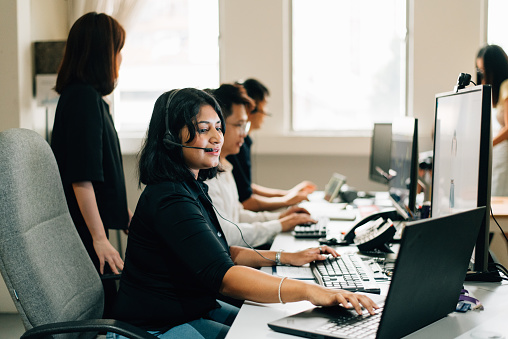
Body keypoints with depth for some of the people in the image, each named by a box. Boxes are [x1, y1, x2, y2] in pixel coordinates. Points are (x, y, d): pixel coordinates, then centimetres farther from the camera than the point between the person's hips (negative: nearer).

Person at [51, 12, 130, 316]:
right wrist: (99, 237, -21)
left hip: (91, 226, 10)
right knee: (102, 308, -5)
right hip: (84, 232, -10)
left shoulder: (90, 97, 16)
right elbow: (81, 177, -21)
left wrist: (124, 215, 27)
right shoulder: (84, 97, -16)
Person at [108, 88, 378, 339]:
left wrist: (288, 258, 9)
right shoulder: (170, 200, -25)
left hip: (197, 310, 10)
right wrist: (309, 291, -43)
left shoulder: (192, 186, 9)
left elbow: (219, 253, 17)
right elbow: (222, 277, -35)